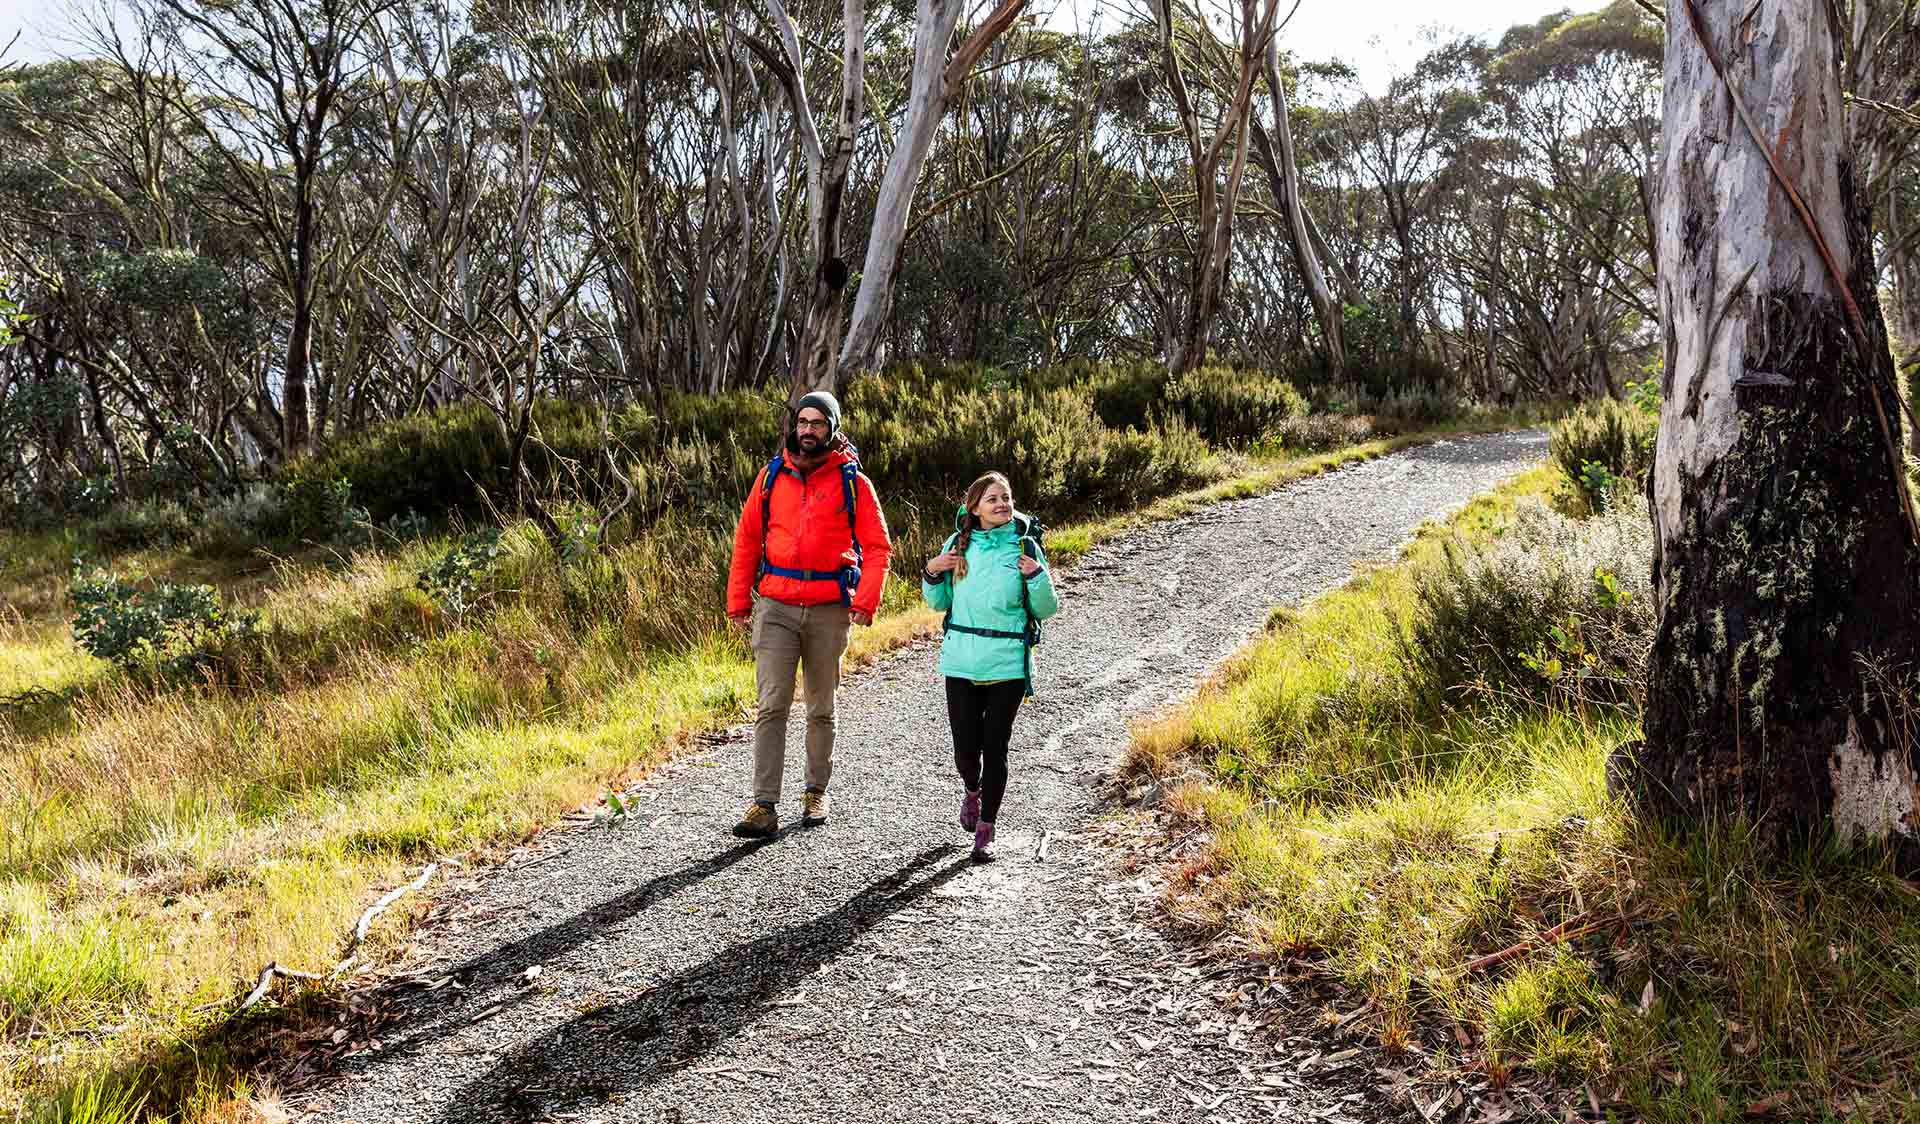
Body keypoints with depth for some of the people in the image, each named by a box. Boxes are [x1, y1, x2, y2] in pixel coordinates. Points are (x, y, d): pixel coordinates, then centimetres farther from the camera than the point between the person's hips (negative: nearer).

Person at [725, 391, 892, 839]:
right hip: (775, 607, 1)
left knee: (821, 709, 11)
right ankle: (764, 807, -7)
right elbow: (747, 539, 10)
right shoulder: (772, 475, 7)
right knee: (771, 706, -7)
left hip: (828, 611, -1)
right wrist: (738, 601, 5)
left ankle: (816, 793, 28)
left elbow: (878, 548, -1)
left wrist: (865, 602, -14)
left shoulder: (853, 482, 1)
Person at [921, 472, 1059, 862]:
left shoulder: (1025, 547, -1)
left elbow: (1045, 610, 2)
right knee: (966, 747, 5)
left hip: (1007, 664, -2)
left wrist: (1037, 576, -14)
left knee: (995, 748, 2)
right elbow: (940, 603, 14)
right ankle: (971, 791, 40)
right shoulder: (958, 544, 4)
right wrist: (932, 574, -4)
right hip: (961, 662, 2)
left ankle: (985, 831, 15)